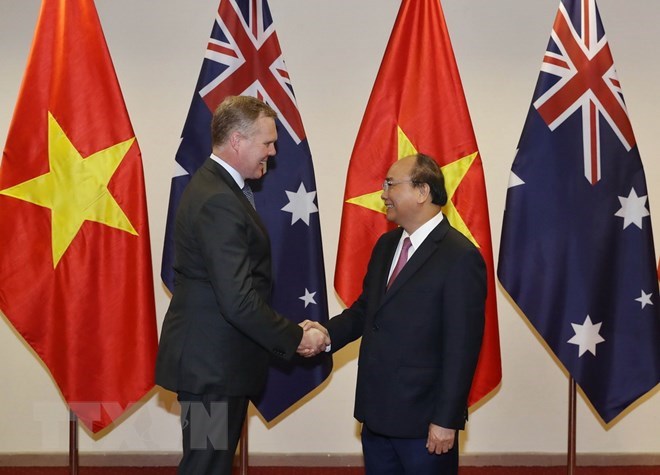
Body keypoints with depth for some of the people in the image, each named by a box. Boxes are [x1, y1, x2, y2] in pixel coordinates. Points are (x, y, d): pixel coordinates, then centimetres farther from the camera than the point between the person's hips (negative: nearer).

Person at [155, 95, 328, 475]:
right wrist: (296, 338, -16)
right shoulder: (219, 202, -22)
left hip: (214, 358, 10)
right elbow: (239, 301, -27)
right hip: (212, 365, -10)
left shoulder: (214, 185, 11)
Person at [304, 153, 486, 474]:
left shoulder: (460, 258, -14)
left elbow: (462, 348, -16)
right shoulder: (386, 245, 10)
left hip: (424, 423, -7)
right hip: (376, 415, 7)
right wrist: (329, 334, -4)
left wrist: (446, 420, -16)